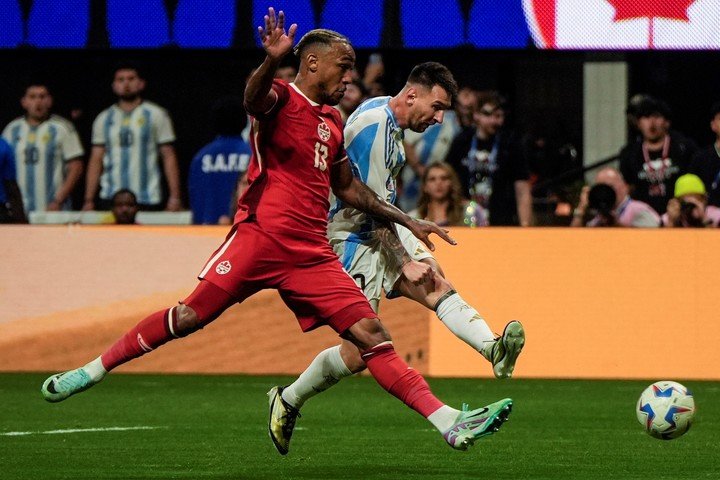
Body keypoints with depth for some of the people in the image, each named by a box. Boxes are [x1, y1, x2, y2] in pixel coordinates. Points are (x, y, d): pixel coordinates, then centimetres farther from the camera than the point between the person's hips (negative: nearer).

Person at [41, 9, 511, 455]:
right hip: (261, 237, -6)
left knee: (372, 334, -3)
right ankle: (92, 370, 9)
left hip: (313, 253, 6)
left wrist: (407, 222, 30)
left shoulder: (334, 120, 20)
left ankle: (450, 423, -11)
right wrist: (271, 61, -50)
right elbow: (255, 98, -28)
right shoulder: (281, 98, -3)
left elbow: (347, 187, 31)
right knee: (190, 316, -6)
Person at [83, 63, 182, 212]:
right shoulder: (104, 119, 13)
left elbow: (169, 157, 2)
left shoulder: (156, 115, 5)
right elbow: (96, 160, 12)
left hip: (147, 201, -2)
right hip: (110, 199, 2)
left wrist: (175, 197, -7)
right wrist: (88, 201, 5)